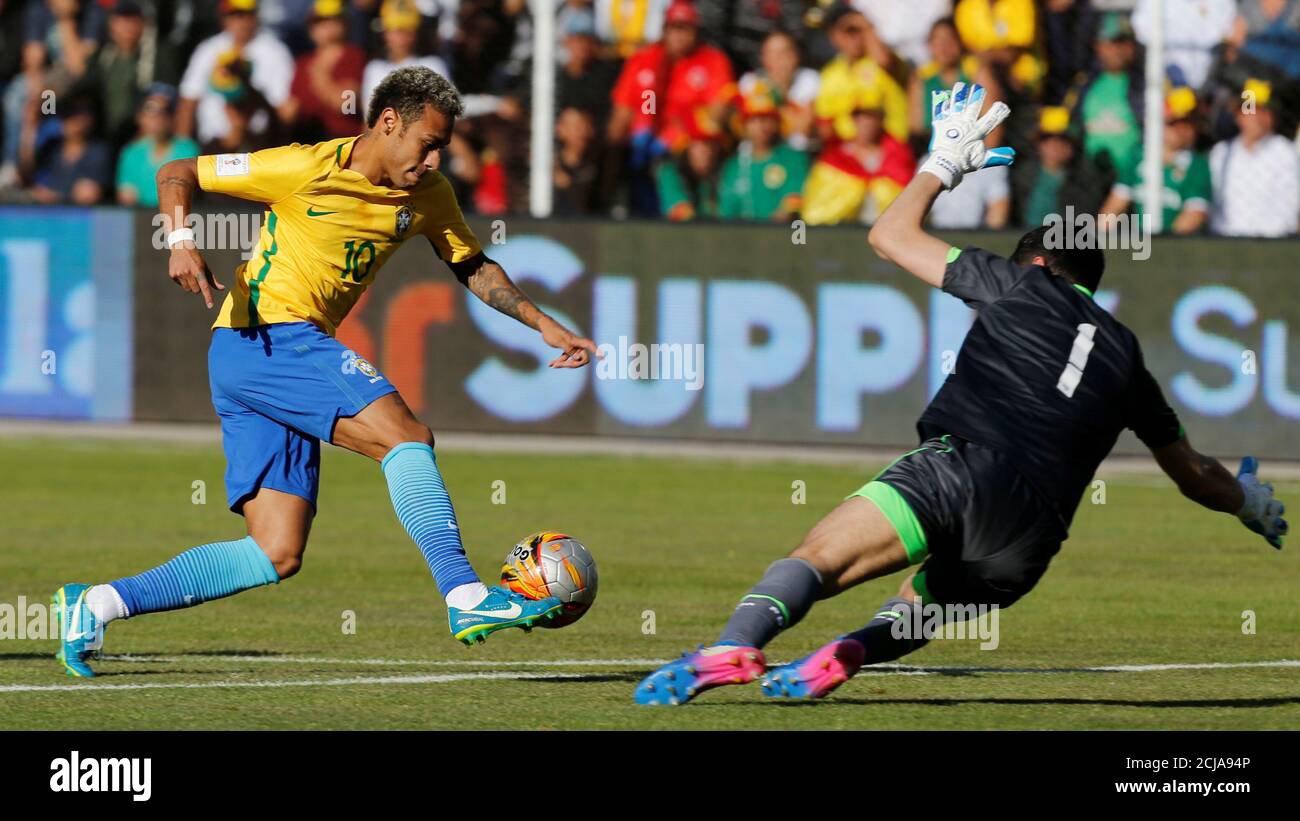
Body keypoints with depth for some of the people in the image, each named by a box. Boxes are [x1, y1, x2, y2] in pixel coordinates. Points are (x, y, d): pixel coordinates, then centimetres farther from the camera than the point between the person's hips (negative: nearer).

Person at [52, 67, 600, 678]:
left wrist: (542, 325, 12)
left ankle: (96, 605, 4)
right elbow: (176, 173, -3)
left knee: (277, 555, -1)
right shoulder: (305, 169, -11)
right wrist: (180, 243, -20)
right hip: (267, 337, -8)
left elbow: (473, 268, 23)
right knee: (407, 437, -21)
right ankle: (466, 598, -24)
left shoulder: (427, 195, 9)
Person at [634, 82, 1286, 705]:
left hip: (963, 465, -4)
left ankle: (735, 646, -45)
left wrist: (943, 163, 40)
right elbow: (1192, 473, 38)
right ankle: (843, 657, -7)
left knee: (815, 558, -15)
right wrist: (1249, 501, 58)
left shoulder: (1025, 286, 19)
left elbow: (890, 236, 25)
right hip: (1029, 540, 4)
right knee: (919, 604, 26)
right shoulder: (1125, 353, 28)